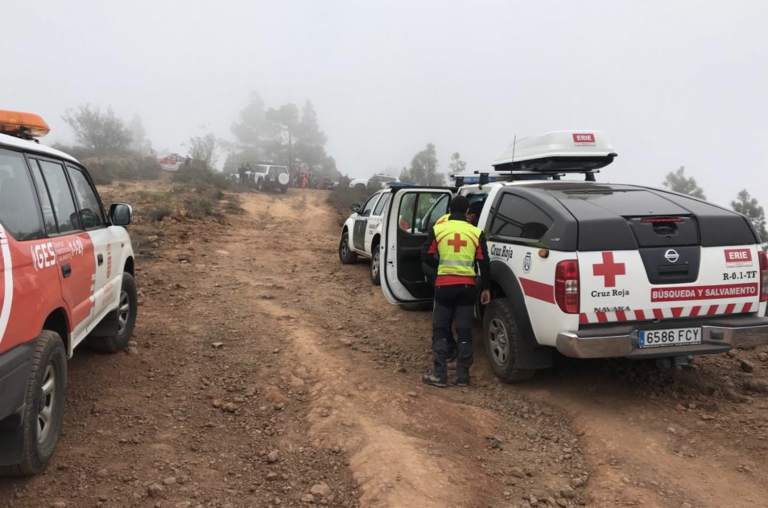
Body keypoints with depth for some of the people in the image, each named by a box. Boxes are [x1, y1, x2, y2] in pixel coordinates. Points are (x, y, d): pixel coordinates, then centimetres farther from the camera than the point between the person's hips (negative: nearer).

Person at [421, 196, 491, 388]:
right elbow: (484, 263, 3)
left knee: (440, 330, 8)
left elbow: (426, 256, 0)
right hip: (467, 286, 1)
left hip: (444, 285, -1)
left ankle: (439, 374, 6)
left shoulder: (437, 229, 0)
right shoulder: (476, 233, 2)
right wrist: (486, 288, 11)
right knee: (464, 331, 8)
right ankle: (463, 375, 13)